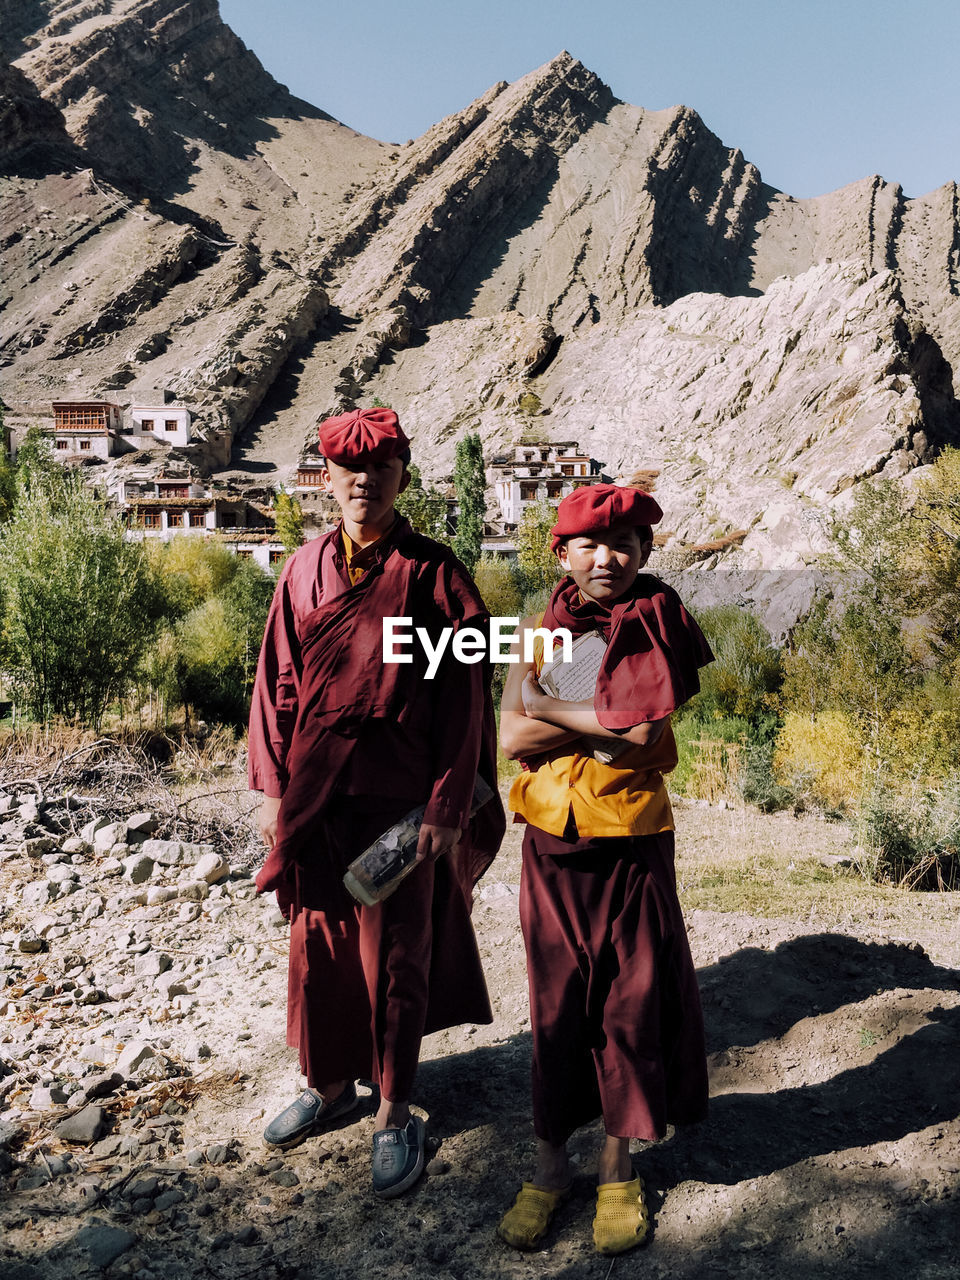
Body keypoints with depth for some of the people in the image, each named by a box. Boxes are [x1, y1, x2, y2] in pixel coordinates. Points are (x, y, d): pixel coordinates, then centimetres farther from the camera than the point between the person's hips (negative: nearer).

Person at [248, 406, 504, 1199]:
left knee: (396, 952, 7)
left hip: (400, 795, -4)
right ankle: (329, 1082, 38)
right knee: (317, 938, 16)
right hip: (315, 793, 4)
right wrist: (271, 786, 4)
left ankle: (395, 1112, 25)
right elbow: (278, 681, 7)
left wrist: (447, 804, -11)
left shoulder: (433, 573, -7)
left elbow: (463, 692, -8)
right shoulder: (305, 571, 4)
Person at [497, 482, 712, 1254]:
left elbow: (645, 736, -18)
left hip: (633, 841, -1)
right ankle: (551, 1161, 27)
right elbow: (510, 737, -9)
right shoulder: (541, 632, 3)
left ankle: (618, 1165, 28)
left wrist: (550, 708, -9)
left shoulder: (659, 627, -4)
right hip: (552, 839, 2)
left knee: (631, 1001, 9)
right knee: (556, 1000, 10)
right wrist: (607, 721, -15)